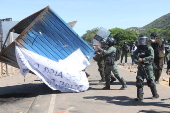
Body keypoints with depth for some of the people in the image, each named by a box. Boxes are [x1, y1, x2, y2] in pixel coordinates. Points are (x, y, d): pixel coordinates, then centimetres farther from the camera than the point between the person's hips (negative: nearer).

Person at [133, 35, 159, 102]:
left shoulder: (149, 48, -2)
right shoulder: (138, 49, 12)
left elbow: (151, 57, -16)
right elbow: (134, 57, 5)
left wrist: (142, 59, -22)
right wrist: (137, 62, -16)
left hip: (148, 67, -4)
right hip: (140, 67, 4)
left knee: (151, 82, 1)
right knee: (139, 82, -1)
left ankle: (155, 95, 21)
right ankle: (140, 97, 5)